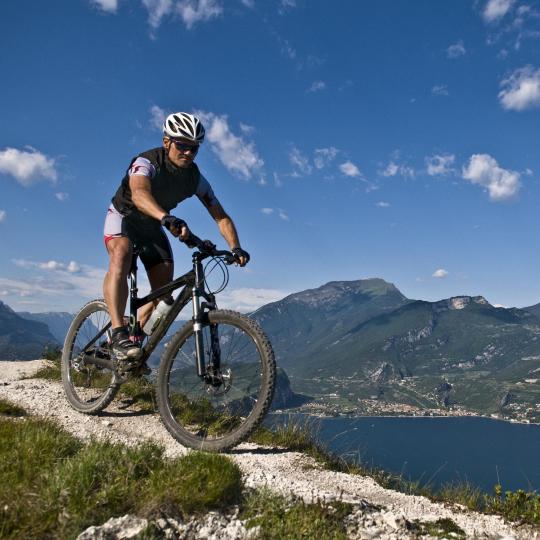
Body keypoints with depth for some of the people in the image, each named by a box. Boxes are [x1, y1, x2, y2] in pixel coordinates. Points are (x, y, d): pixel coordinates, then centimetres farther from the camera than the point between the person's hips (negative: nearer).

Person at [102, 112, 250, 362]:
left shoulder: (195, 178, -14)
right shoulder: (147, 162, -29)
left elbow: (221, 216, -16)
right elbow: (139, 194, -51)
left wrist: (235, 248, -34)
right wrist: (167, 218, -71)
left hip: (152, 228, 5)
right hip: (123, 216, -5)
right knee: (121, 257, -38)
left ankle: (133, 340, 14)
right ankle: (118, 334, -41)